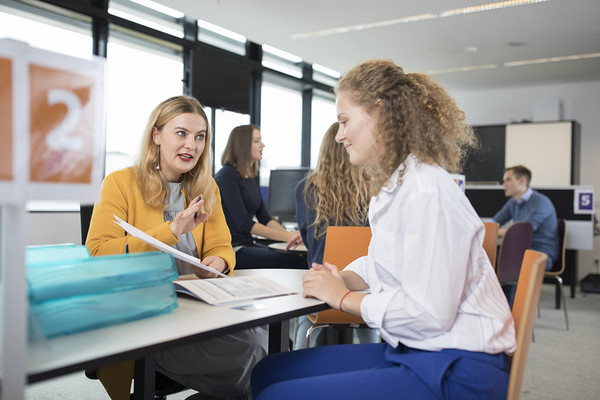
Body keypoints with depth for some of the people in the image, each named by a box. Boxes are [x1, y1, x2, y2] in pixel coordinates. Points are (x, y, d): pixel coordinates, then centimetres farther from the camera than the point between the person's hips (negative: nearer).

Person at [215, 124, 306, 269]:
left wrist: (290, 235, -4)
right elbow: (243, 223, -18)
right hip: (230, 250, -8)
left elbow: (264, 217, 14)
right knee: (293, 261, -23)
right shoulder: (227, 175, -12)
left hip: (248, 244, 8)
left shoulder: (253, 176, 15)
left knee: (299, 258, -13)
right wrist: (285, 236, -19)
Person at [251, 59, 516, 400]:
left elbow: (427, 312, -25)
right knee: (268, 371, 5)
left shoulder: (427, 192, -21)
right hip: (409, 352, 10)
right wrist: (342, 278, 2)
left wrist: (343, 298, -11)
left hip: (458, 372, -9)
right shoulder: (394, 186, 12)